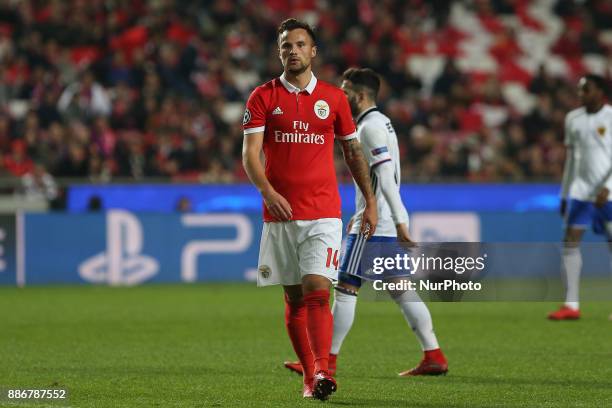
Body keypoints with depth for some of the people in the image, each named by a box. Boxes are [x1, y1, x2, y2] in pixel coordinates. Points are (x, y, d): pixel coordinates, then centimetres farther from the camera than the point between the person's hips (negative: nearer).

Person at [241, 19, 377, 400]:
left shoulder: (333, 97, 7)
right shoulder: (263, 97, 3)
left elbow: (354, 152, 15)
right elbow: (250, 153, -5)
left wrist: (370, 202, 12)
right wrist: (268, 191, -23)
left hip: (324, 214, -1)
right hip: (279, 212, 1)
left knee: (317, 291, -16)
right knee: (294, 298, 6)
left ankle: (322, 371, -24)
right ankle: (309, 376, 15)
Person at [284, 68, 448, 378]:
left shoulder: (371, 127, -14)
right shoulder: (381, 123, 18)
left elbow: (386, 178, -21)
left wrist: (399, 222, -25)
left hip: (373, 224, -10)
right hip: (387, 224, 10)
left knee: (346, 288, -5)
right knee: (401, 290, 9)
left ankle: (328, 361, -2)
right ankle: (434, 356, 4)